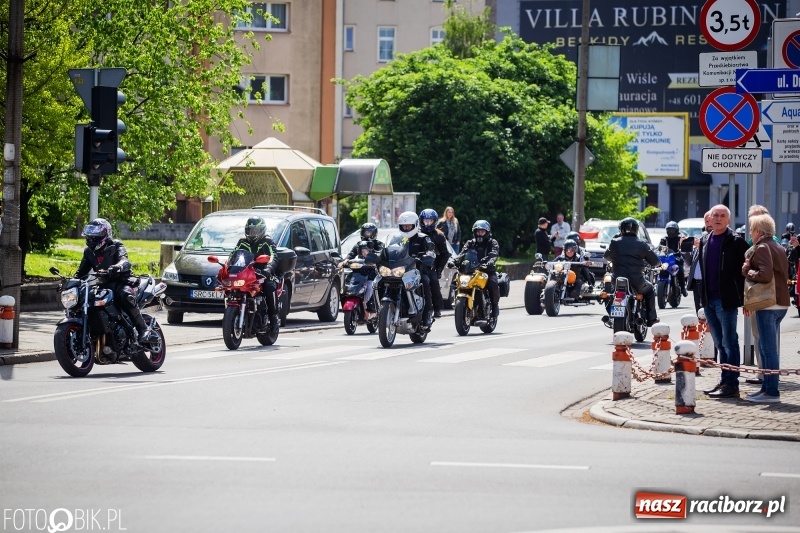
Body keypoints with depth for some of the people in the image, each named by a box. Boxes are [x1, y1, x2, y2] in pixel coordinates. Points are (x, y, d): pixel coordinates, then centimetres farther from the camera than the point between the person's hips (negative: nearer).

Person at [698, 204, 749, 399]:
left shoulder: (735, 242, -6)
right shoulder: (705, 240, 14)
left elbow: (742, 271, -8)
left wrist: (741, 296, -13)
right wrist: (702, 295, 14)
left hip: (726, 300, -7)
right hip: (709, 299, 7)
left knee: (729, 342, -5)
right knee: (720, 343, 13)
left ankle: (731, 385, -4)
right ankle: (724, 381, 19)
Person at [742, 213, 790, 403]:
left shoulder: (761, 248, -11)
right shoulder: (779, 248, 17)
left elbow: (765, 275, -24)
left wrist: (747, 270, -8)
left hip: (767, 304, -10)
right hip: (781, 303, 10)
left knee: (768, 348, -8)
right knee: (768, 348, 16)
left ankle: (771, 391, -8)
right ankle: (768, 387, 21)